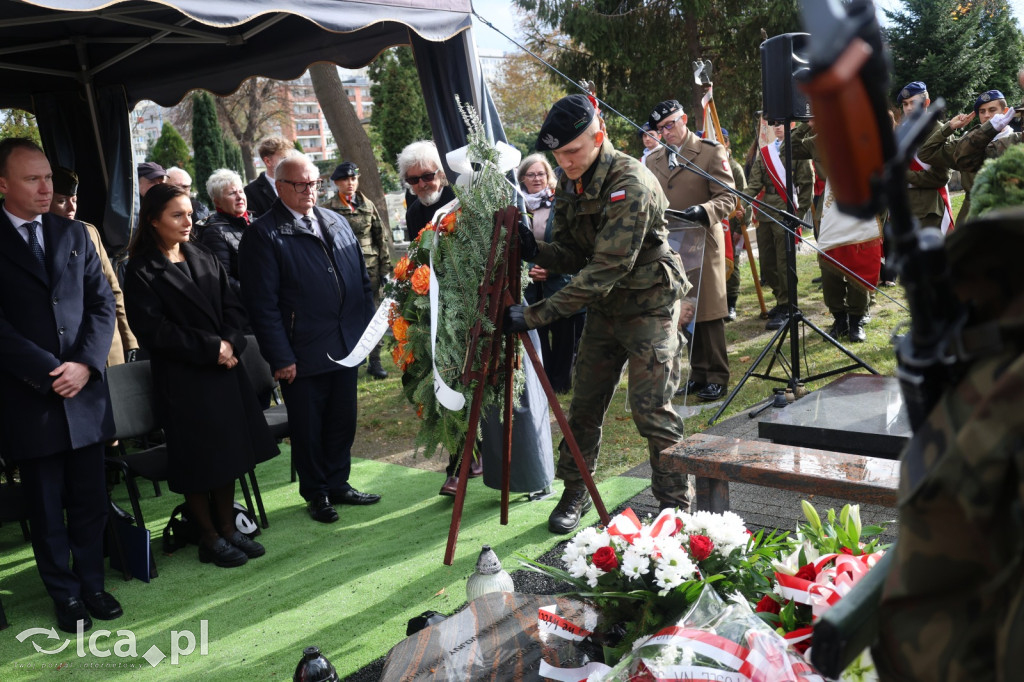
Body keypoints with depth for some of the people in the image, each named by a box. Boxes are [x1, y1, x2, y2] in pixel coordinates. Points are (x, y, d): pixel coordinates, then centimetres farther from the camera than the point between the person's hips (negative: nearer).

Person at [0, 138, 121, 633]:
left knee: (91, 501, 11)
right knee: (47, 509, 10)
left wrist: (86, 364, -8)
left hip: (84, 391, 3)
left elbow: (103, 303, 5)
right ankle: (65, 594, 25)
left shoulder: (74, 234, 9)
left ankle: (91, 582, 29)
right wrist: (48, 373, -14)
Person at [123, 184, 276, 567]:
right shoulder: (142, 271, -6)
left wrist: (230, 342, -11)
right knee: (198, 462, 2)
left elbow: (233, 307, 8)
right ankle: (210, 539, 17)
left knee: (229, 453, 10)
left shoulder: (204, 259, 11)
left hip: (226, 371, 6)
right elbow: (154, 330, -13)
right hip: (183, 380, -5)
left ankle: (227, 528, 24)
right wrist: (210, 347, -15)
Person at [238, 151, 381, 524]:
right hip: (303, 354, -5)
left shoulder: (337, 222, 11)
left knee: (343, 422, 16)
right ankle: (316, 493, 26)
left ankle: (338, 484, 33)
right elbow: (263, 305, -12)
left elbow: (361, 280, 15)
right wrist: (280, 358, -15)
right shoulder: (262, 235, -9)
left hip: (347, 348, 6)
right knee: (307, 429, 9)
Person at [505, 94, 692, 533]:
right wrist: (536, 252, -20)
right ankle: (575, 493, 25)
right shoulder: (569, 183, 0)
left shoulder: (630, 184, -26)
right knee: (584, 405, 8)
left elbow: (606, 269, -30)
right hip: (603, 308, 7)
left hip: (648, 305, -7)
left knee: (651, 409, -7)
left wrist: (536, 315, -32)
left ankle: (675, 507, 8)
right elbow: (572, 255, 4)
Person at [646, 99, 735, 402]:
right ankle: (698, 373, 16)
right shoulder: (653, 159, 15)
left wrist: (703, 211, -26)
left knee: (708, 311, -2)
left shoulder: (711, 151, -1)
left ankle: (717, 377, 6)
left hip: (703, 243, -5)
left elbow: (727, 198, -7)